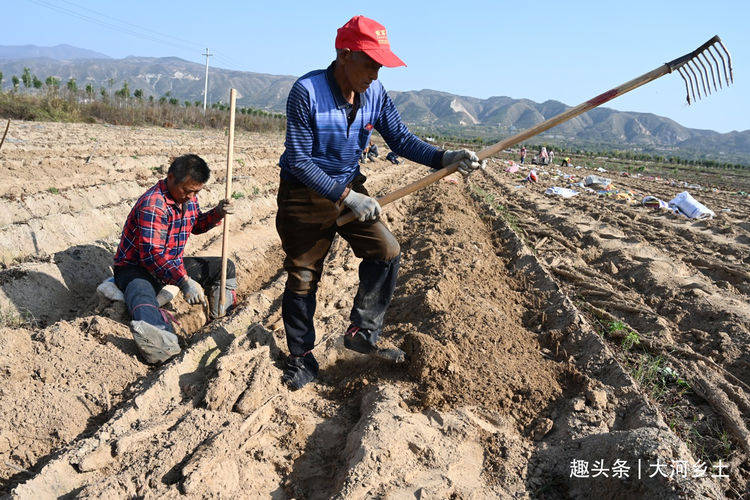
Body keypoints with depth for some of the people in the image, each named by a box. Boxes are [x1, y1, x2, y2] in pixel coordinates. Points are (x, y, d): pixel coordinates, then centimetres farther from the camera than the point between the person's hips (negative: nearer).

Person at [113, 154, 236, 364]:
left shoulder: (188, 197, 2)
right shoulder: (152, 204, -25)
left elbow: (196, 225, 21)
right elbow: (152, 254, -32)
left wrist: (217, 213, -1)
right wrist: (184, 281, -42)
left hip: (173, 264, 9)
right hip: (136, 267, -9)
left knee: (226, 268, 8)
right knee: (141, 293, -44)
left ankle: (220, 308, -9)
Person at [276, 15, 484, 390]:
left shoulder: (374, 93, -5)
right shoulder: (306, 92, -23)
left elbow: (401, 140, -4)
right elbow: (299, 161, -23)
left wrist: (445, 158, -20)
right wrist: (347, 197, -28)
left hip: (350, 190, 5)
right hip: (304, 195, -5)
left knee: (386, 251, -6)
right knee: (302, 278, 2)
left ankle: (362, 333, 11)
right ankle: (301, 360, 20)